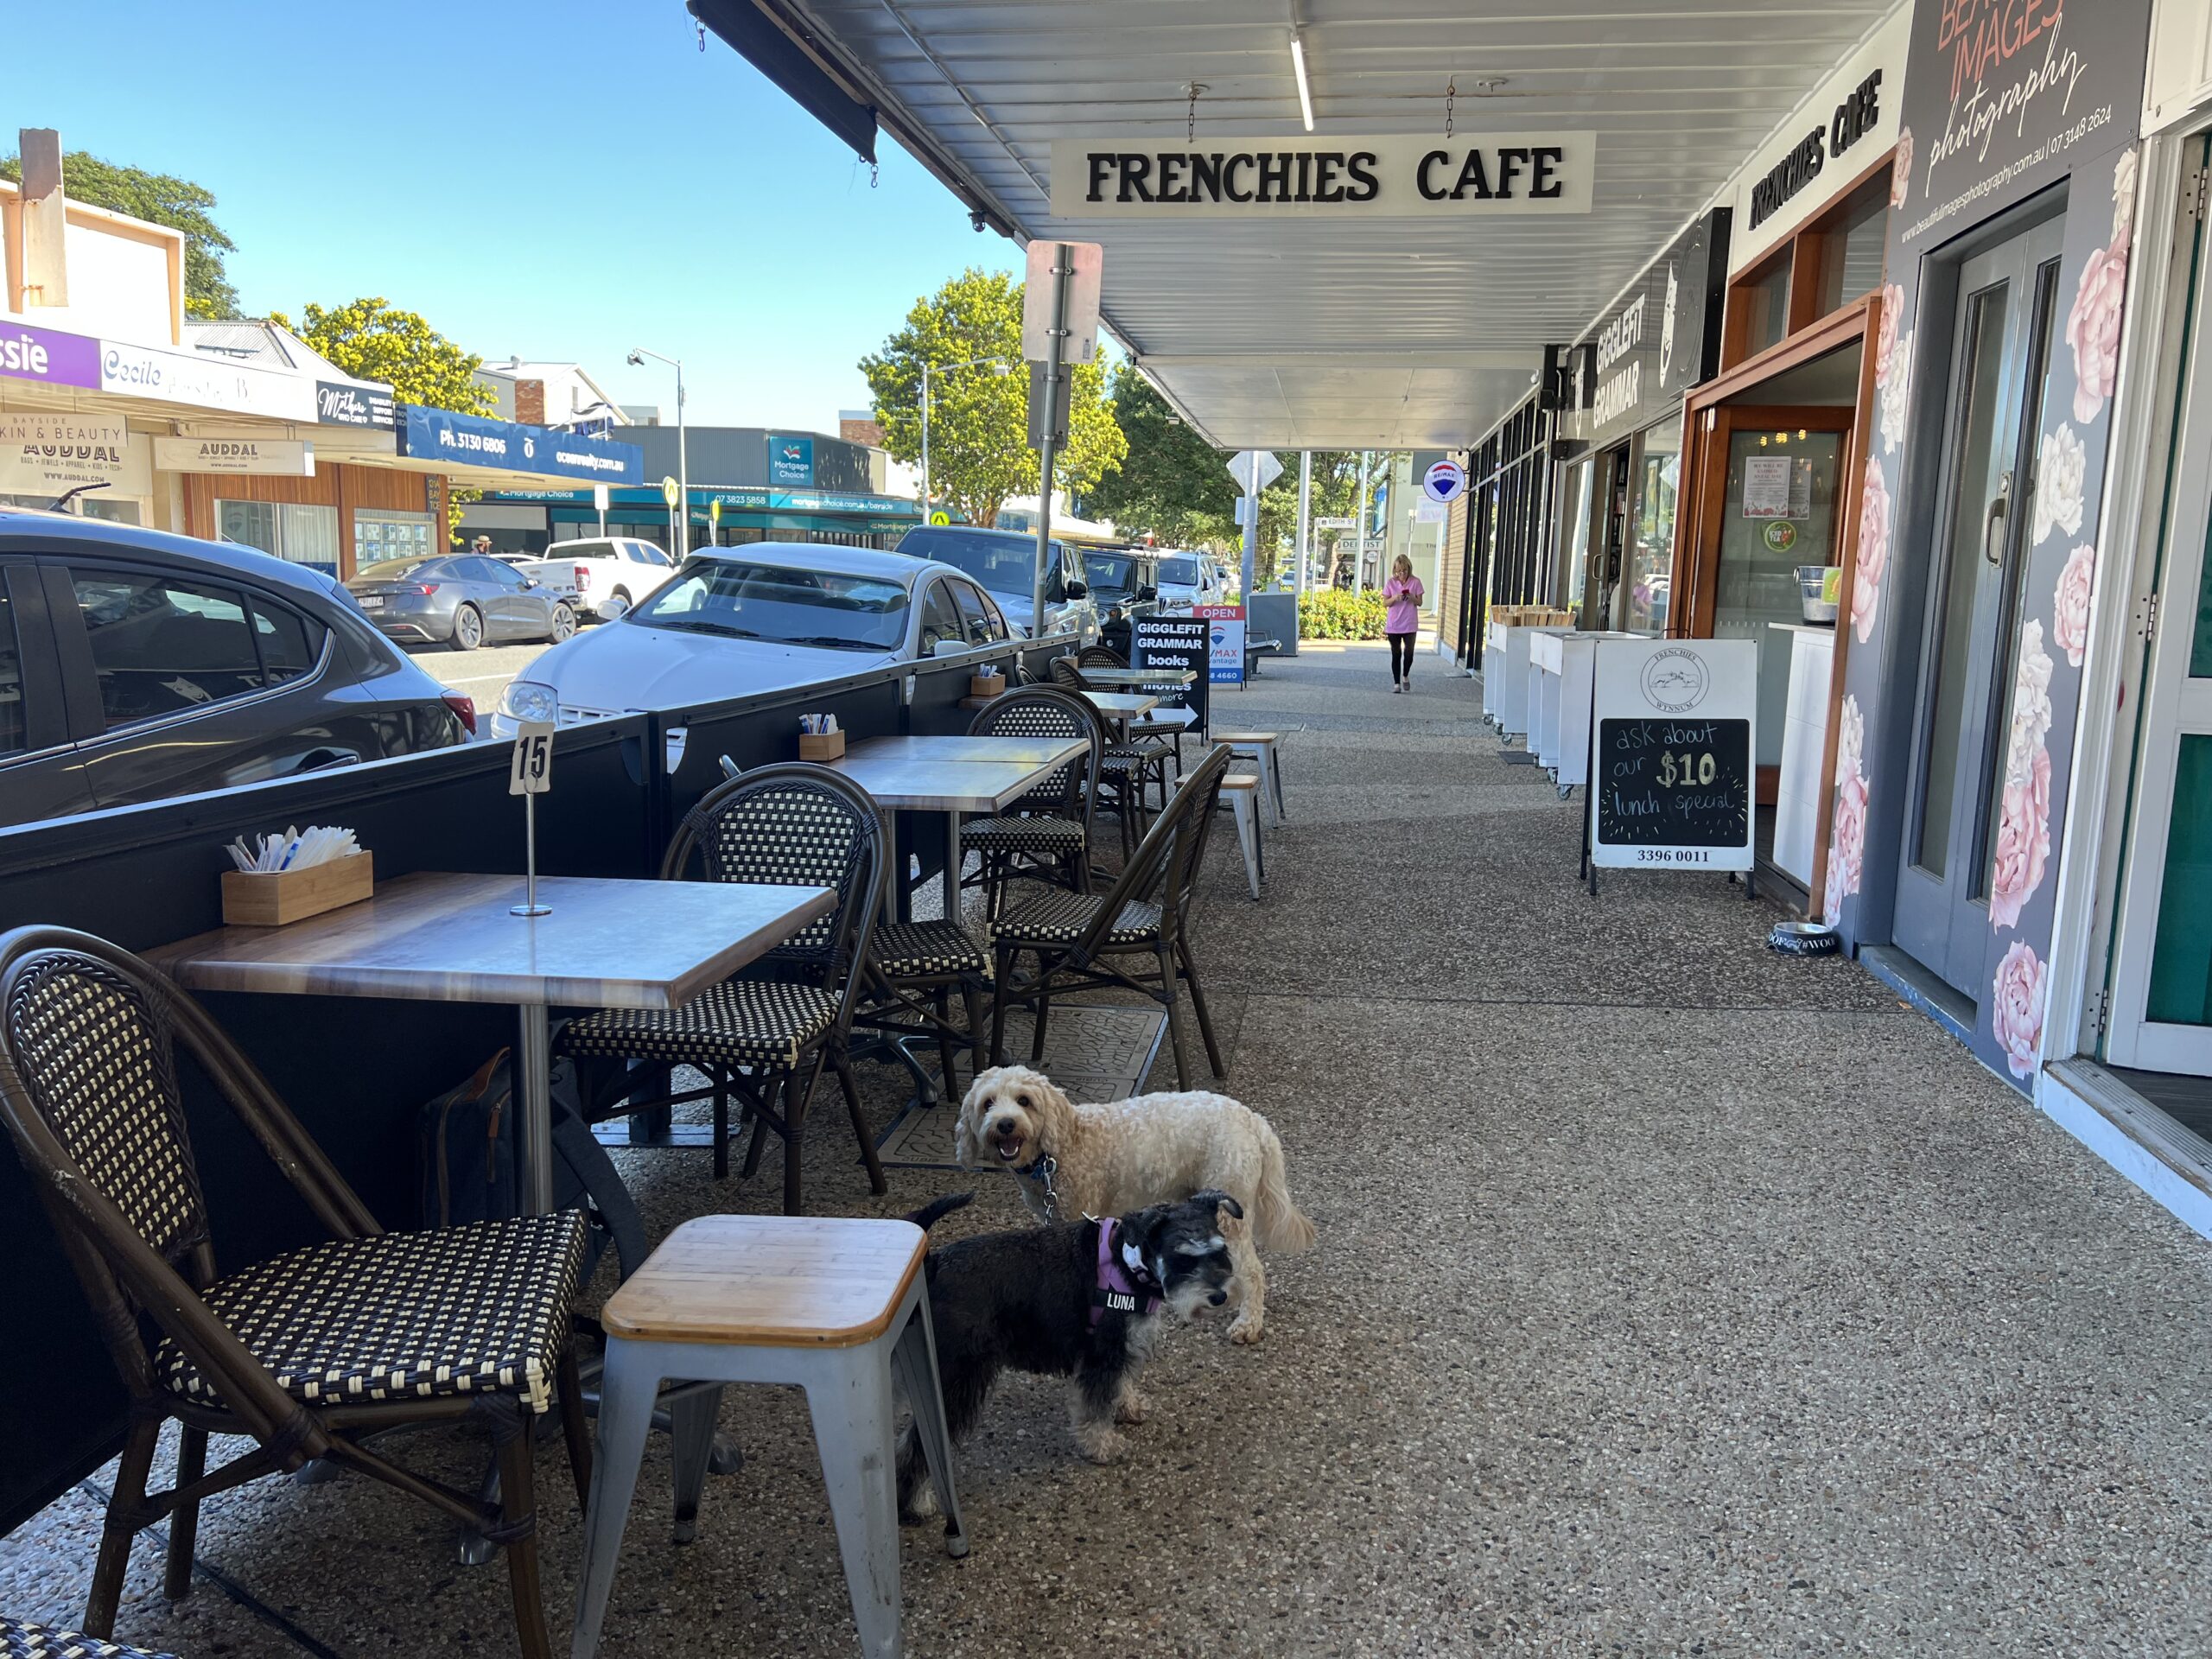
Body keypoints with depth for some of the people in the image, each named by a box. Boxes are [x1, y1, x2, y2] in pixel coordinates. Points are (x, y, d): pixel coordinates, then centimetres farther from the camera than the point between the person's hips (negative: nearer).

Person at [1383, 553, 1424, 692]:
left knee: (1409, 653, -7)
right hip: (1393, 625, 1)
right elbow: (1385, 602, 0)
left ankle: (1405, 676, 20)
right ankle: (1396, 683, 13)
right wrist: (1395, 598, -19)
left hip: (1410, 624, -1)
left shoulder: (1415, 582, -1)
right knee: (1396, 655, 5)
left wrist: (1412, 598, -18)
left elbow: (1420, 602, 2)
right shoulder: (1391, 582, 0)